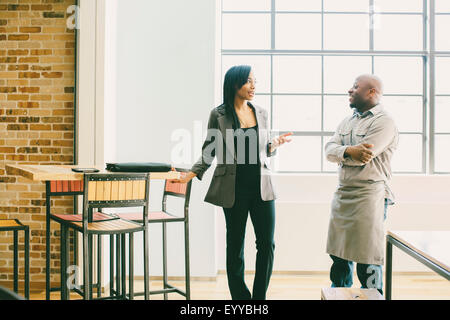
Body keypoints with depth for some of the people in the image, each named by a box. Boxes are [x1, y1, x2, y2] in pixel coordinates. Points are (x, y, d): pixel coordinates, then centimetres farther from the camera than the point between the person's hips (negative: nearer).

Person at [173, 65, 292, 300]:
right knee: (235, 245, 4)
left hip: (261, 186, 4)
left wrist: (275, 144, -2)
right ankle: (240, 296, 16)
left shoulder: (261, 113, 11)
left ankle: (259, 296, 15)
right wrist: (192, 173, -7)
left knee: (267, 243, 1)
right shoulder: (219, 115, 0)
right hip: (234, 188, -3)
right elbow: (209, 151, 5)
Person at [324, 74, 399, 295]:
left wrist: (340, 152, -2)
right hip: (342, 194, 8)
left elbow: (362, 157, -19)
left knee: (367, 261, -4)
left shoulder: (384, 123, -8)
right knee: (339, 254, 13)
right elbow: (329, 150, 4)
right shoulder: (348, 121, 17)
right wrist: (348, 151, -16)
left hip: (369, 196, -8)